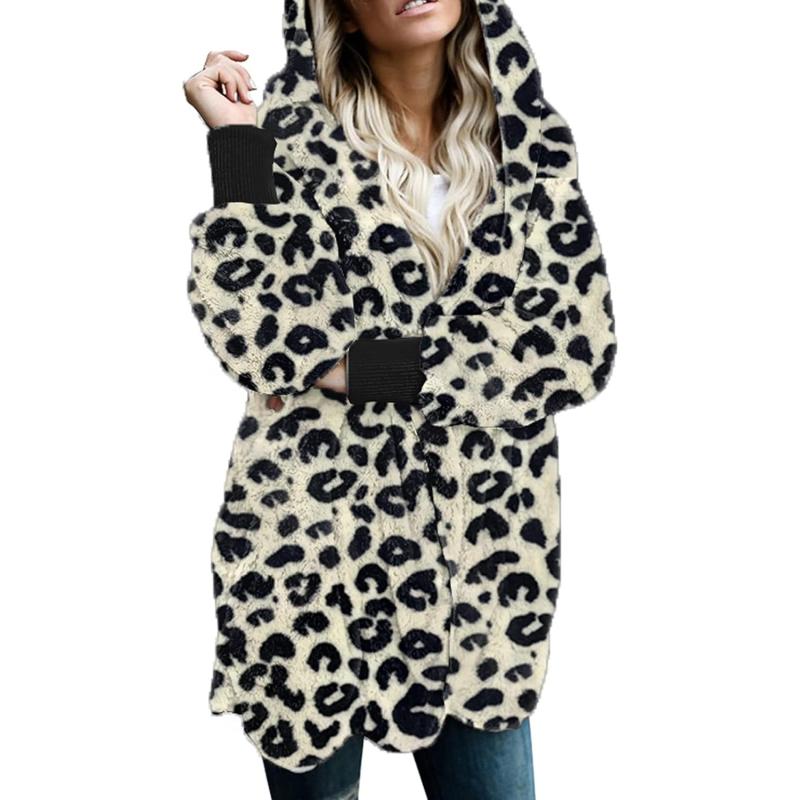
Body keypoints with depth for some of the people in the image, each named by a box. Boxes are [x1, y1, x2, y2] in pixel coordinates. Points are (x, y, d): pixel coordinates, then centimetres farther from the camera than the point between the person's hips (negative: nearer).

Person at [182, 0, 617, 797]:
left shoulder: (528, 137, 3)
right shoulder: (292, 135, -3)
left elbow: (582, 345, -7)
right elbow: (256, 336, -15)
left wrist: (367, 368, -12)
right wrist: (235, 139, -17)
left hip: (478, 557, 2)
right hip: (313, 539, -1)